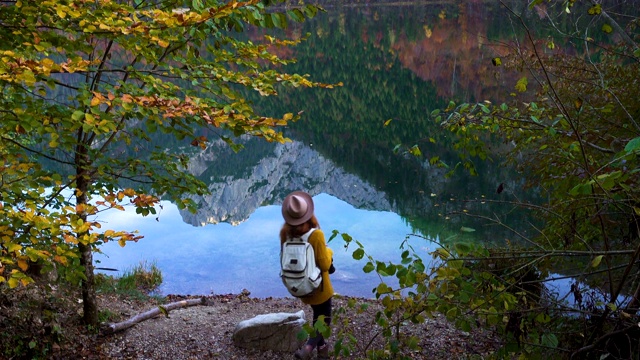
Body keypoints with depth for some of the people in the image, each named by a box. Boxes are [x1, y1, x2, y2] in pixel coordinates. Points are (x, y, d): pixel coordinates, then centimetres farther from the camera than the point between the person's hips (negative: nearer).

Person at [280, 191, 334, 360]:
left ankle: (321, 346, 39)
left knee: (318, 315, 28)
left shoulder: (286, 233, -12)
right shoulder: (316, 235, -28)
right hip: (317, 285, -6)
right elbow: (324, 265, -21)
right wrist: (329, 252, -3)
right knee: (324, 319, 10)